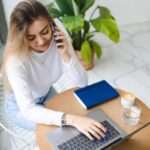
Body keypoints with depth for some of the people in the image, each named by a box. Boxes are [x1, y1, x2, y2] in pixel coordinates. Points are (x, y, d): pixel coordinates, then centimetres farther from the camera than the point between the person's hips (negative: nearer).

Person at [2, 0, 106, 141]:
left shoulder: (59, 41, -24)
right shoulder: (16, 60, -36)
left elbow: (82, 82, -21)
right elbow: (28, 110, -41)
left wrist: (65, 55, -37)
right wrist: (71, 119, -54)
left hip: (47, 94, 5)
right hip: (21, 107, -4)